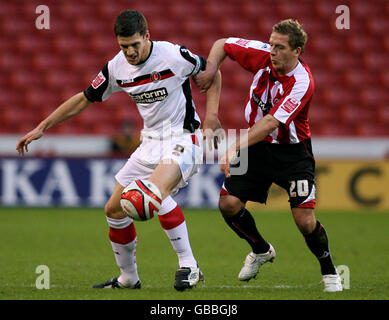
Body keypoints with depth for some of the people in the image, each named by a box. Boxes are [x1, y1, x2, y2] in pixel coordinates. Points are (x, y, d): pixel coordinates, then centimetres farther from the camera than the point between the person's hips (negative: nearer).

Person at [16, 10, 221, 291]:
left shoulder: (173, 55, -17)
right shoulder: (117, 68, -2)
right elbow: (85, 99, 11)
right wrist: (41, 128, 10)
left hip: (182, 139, -7)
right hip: (150, 143, 7)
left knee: (156, 191, -34)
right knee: (115, 209, 5)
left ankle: (189, 266, -25)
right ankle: (128, 278, 24)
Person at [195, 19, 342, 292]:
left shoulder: (302, 83, -28)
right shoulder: (262, 55, -12)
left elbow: (271, 123, -36)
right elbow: (222, 45, 3)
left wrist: (236, 148, -45)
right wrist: (210, 70, -16)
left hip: (292, 150, -5)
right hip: (258, 145, 5)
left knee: (305, 220, -15)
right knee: (228, 203, -6)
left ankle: (329, 272, 12)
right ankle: (261, 251, 22)